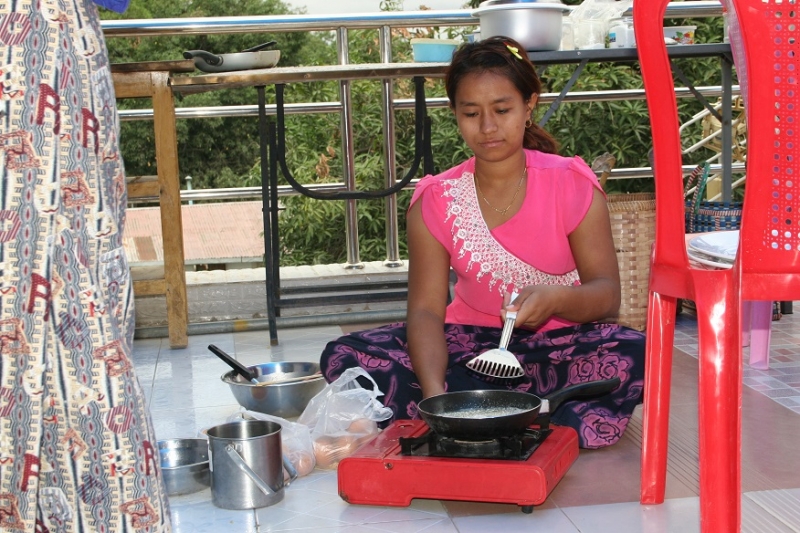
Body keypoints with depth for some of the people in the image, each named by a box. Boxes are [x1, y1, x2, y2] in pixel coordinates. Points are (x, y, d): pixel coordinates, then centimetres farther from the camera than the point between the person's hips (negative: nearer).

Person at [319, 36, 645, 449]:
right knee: (344, 356, -21)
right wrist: (434, 392, -30)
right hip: (470, 343, 2)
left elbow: (607, 292, -9)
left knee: (636, 356, -34)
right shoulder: (436, 201, -4)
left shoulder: (572, 186, -7)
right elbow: (426, 309, -11)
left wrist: (557, 298, -34)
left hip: (558, 343, -2)